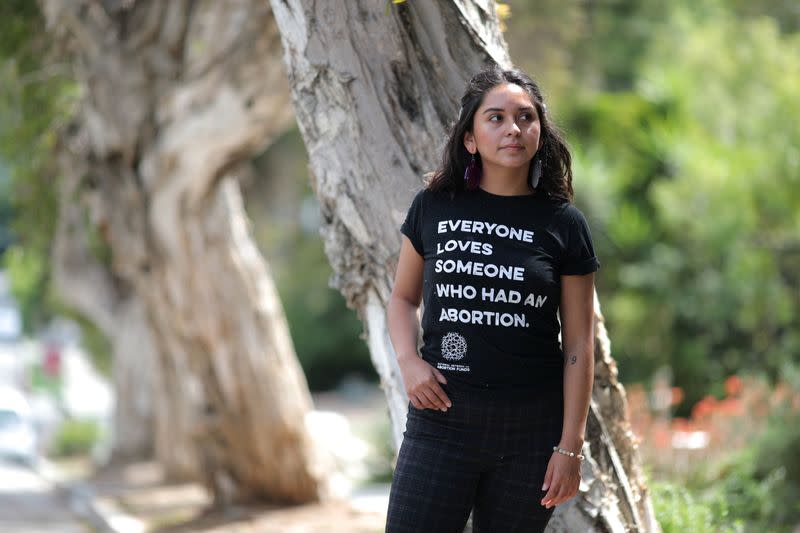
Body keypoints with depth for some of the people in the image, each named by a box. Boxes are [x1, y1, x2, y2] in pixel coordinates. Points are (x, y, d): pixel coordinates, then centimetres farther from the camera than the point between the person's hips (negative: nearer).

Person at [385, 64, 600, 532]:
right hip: (441, 418, 1)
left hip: (531, 427, -1)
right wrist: (408, 361, -3)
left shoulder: (563, 225, 0)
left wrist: (570, 446, -4)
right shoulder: (434, 208, 4)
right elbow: (404, 298, 17)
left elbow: (579, 346, 0)